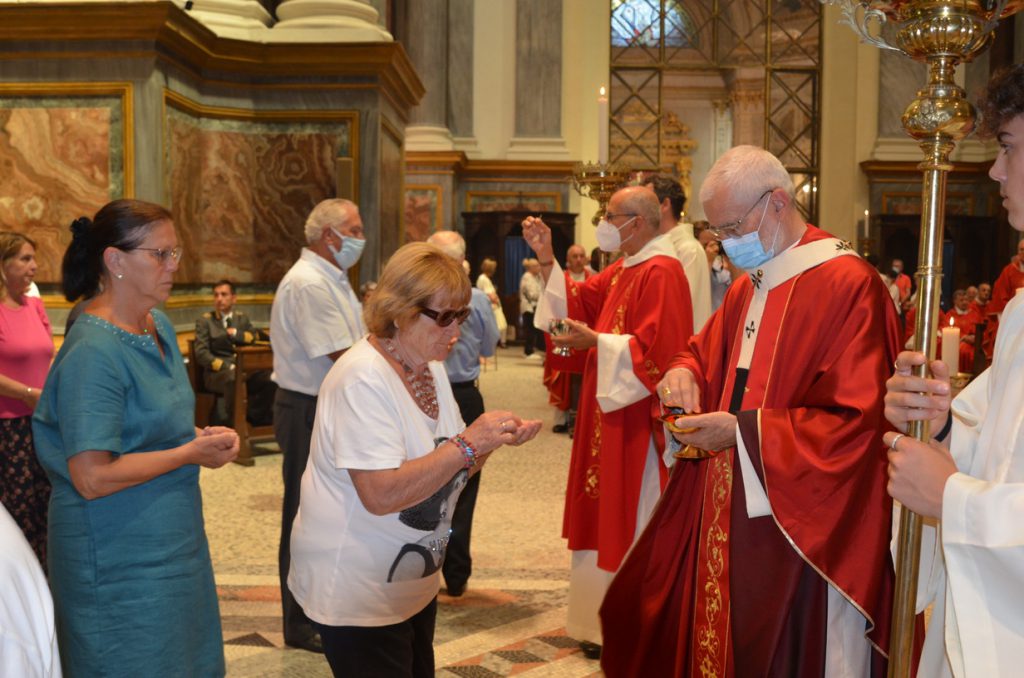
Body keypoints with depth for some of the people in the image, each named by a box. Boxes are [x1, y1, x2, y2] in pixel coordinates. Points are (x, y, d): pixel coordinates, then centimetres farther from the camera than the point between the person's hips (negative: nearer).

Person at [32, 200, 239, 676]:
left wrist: (202, 435, -1)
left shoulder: (160, 327, 5)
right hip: (121, 560, -9)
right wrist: (192, 453, -18)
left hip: (173, 541, 9)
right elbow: (91, 477, -25)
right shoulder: (94, 351, -22)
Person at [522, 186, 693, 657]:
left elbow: (657, 351, -24)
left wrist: (596, 342, -20)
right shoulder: (622, 270, 13)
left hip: (639, 420, -10)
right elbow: (577, 302, 13)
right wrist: (547, 258, 5)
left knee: (633, 524, 1)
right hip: (611, 414, 10)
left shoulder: (661, 273, -17)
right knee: (611, 517, 16)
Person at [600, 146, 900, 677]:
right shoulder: (747, 288, 10)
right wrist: (686, 373, -1)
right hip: (729, 520, 8)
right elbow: (705, 353, 23)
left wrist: (742, 431, -21)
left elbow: (854, 422, -20)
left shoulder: (848, 286, -16)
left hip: (802, 530, -7)